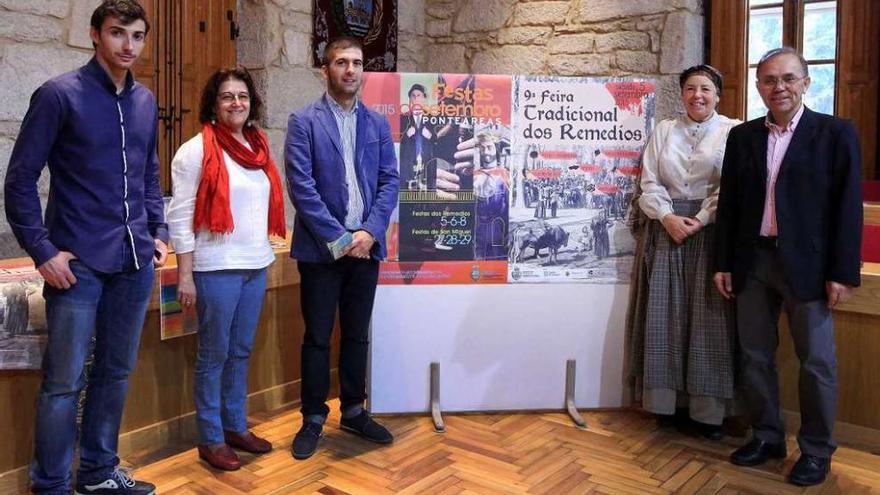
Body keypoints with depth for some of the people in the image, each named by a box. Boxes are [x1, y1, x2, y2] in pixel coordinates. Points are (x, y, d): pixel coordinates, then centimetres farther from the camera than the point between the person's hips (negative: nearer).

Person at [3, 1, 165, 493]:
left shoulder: (146, 102, 10)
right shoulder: (60, 94, -6)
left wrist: (158, 232, 10)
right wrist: (42, 250, -11)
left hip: (136, 263, 6)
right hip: (80, 264, -5)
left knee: (117, 372, 14)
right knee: (64, 381, 1)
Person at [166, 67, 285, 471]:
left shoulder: (258, 147, 11)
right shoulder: (196, 150, -8)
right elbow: (180, 217, -11)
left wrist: (263, 254, 15)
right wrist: (185, 275, -14)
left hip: (256, 266, 6)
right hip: (217, 269, -6)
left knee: (241, 351, 15)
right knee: (214, 355, 5)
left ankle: (236, 427, 29)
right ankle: (210, 439, 18)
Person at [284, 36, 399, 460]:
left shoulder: (378, 124, 10)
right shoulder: (304, 122, -2)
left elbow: (390, 182, 4)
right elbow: (301, 186, -10)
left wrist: (369, 232, -9)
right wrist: (337, 239, -14)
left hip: (366, 245, 4)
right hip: (321, 248, -3)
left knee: (357, 335, 13)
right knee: (317, 337, 6)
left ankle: (353, 411, 28)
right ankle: (313, 418, 20)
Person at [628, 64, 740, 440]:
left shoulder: (733, 132, 2)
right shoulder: (664, 131, 12)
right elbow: (649, 183, 5)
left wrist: (699, 221, -15)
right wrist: (668, 217, -10)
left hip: (711, 231, -3)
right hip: (666, 228, 3)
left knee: (709, 317, 0)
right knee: (664, 315, 4)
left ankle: (709, 408, 9)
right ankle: (666, 399, 14)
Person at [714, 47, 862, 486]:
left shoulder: (836, 133, -3)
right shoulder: (742, 136, 8)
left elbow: (848, 207, -6)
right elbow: (729, 203, 9)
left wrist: (842, 273, -10)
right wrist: (724, 263, 5)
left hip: (808, 264, -3)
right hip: (753, 261, 4)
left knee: (816, 361, 6)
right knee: (754, 355, 11)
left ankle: (816, 450, 22)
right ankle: (766, 436, 28)